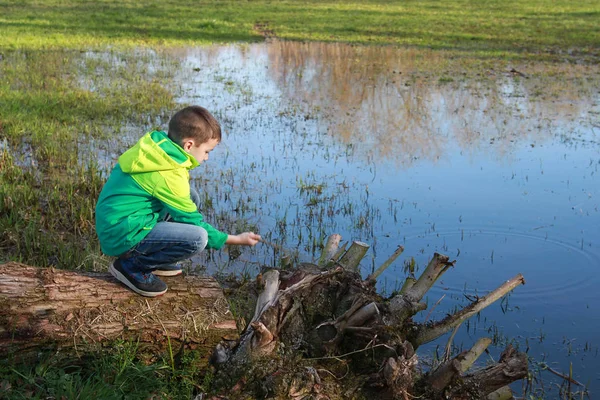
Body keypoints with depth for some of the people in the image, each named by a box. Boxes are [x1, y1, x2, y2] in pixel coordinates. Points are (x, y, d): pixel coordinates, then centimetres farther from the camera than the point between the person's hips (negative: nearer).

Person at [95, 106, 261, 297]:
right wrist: (236, 239, -2)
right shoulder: (168, 176, -22)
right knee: (197, 238, -23)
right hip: (123, 234, -10)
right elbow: (193, 222, -12)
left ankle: (152, 259, 14)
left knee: (191, 198, 12)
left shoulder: (157, 143, 1)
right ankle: (131, 265, -5)